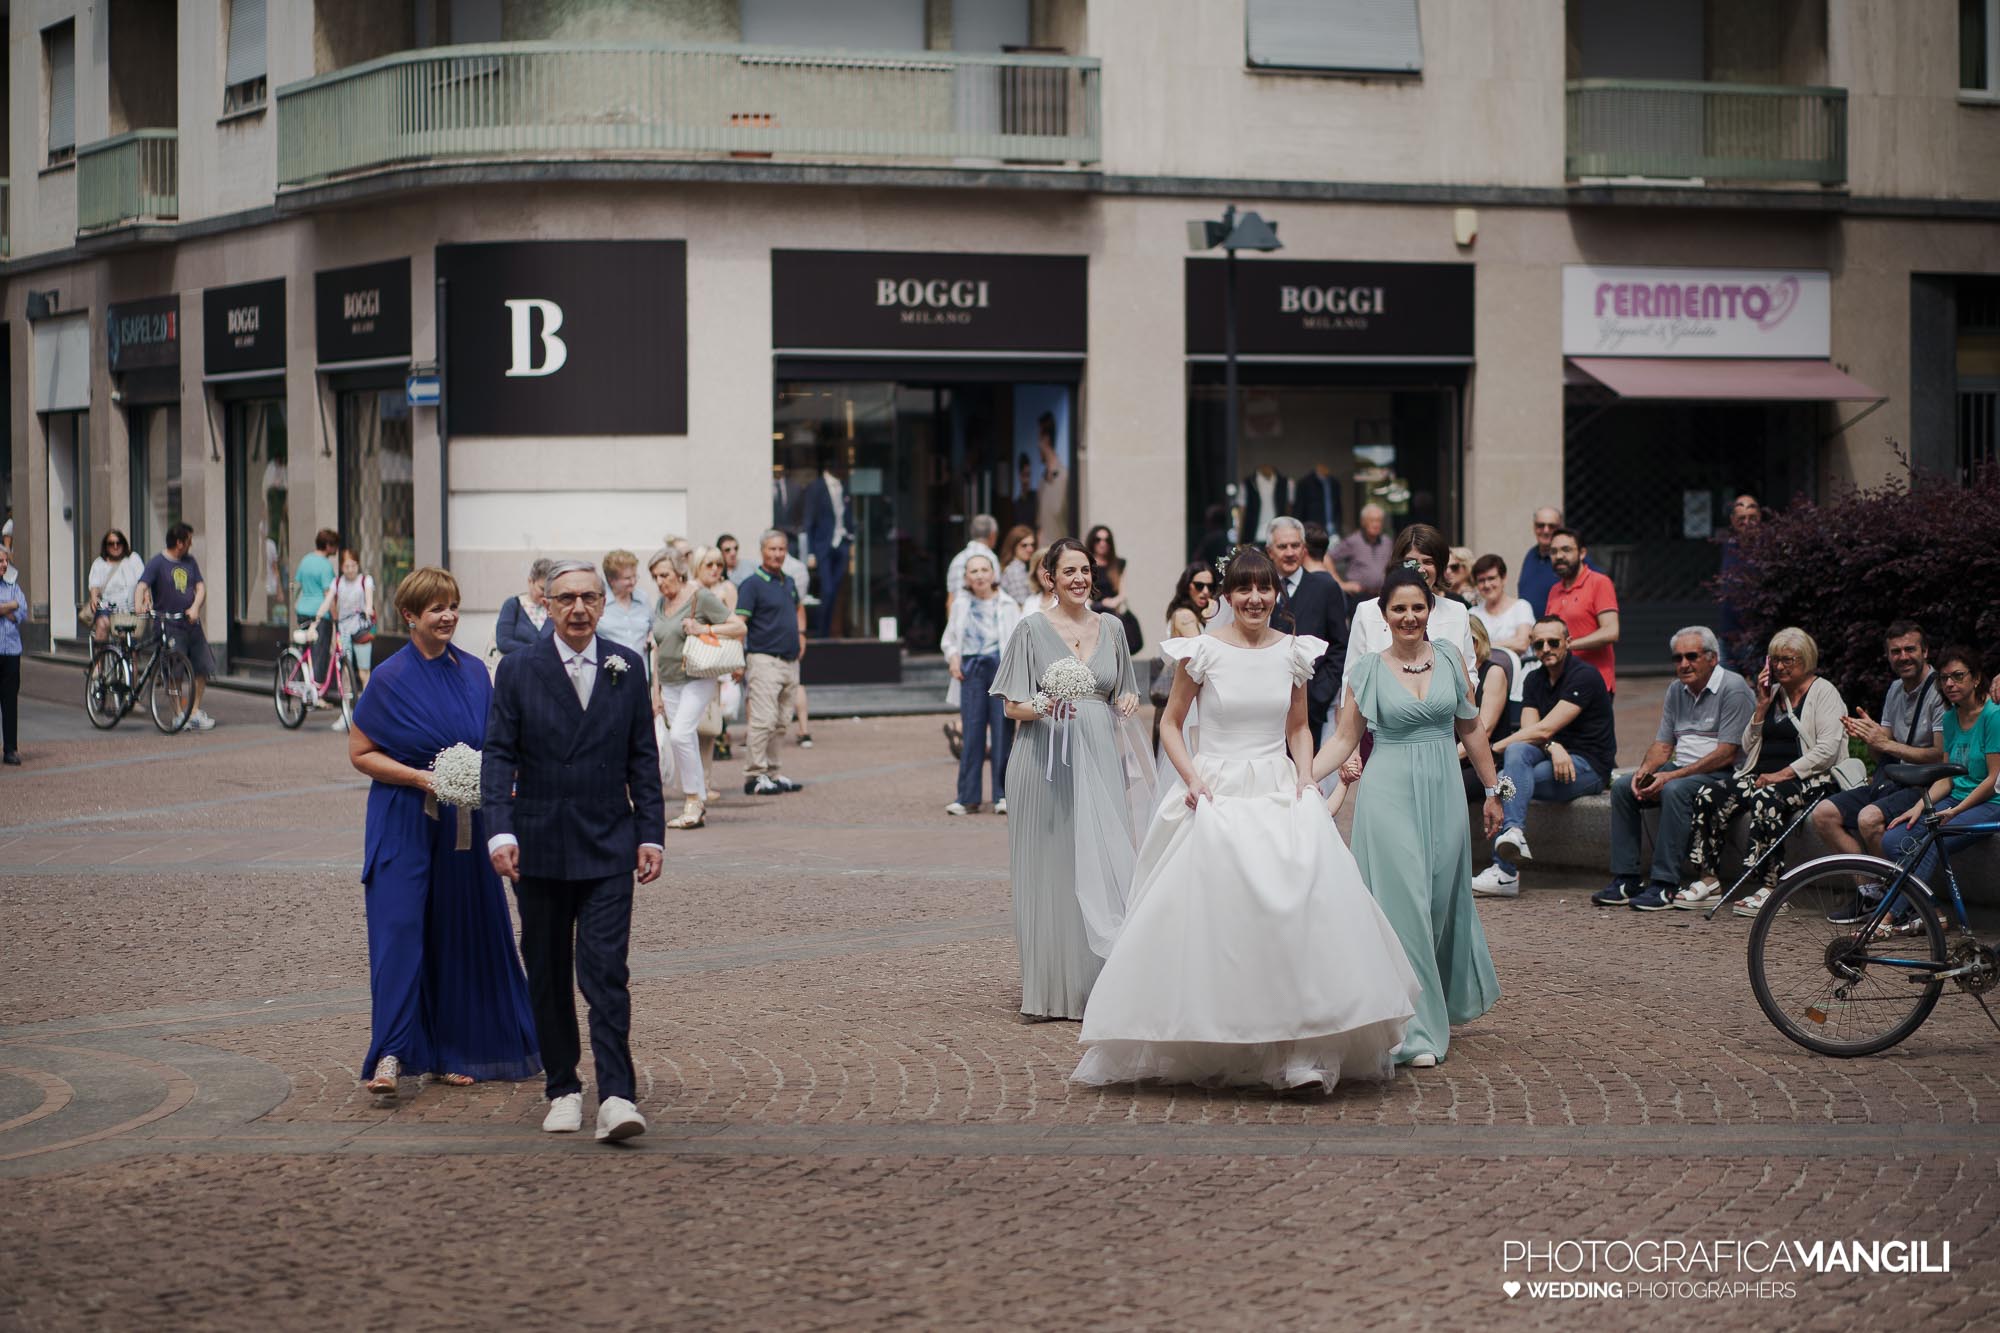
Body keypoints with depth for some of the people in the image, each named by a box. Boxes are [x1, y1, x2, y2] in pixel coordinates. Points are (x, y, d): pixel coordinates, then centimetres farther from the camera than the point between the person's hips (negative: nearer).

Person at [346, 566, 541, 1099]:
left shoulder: (475, 673, 6)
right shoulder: (391, 679, -6)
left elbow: (495, 745, 16)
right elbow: (359, 752, -4)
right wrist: (419, 778, -16)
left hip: (465, 824, 4)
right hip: (405, 821, -4)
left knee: (459, 933, 7)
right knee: (399, 929, -11)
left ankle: (451, 1052, 17)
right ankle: (390, 1054, -13)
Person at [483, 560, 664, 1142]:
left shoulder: (627, 668, 5)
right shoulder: (518, 670, 0)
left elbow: (643, 759, 8)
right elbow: (497, 756, -4)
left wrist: (651, 834, 2)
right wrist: (500, 831, -16)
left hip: (608, 848, -1)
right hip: (540, 847, 1)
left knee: (606, 974, -11)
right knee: (548, 976, 9)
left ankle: (616, 1096, -15)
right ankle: (563, 1090, 20)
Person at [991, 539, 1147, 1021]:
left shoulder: (1111, 628, 12)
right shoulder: (1032, 629, 1)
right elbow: (1012, 707, -1)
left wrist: (1128, 702, 0)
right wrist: (1044, 707, -21)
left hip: (1100, 760, 3)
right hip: (1047, 762, -3)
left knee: (1104, 867, -4)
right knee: (1049, 870, -2)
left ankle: (1100, 984, 2)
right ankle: (1047, 991, 5)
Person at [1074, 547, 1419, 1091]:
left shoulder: (1293, 652, 6)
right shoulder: (1203, 652, -2)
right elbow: (1170, 725, 6)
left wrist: (1305, 779, 2)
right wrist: (1191, 780, -7)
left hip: (1280, 795, 2)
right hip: (1218, 796, -2)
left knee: (1301, 910, -12)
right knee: (1212, 917, -7)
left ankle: (1300, 1050, -9)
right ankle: (1207, 1050, 8)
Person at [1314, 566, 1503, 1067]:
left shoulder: (1448, 657, 5)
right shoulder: (1368, 669, -1)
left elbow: (1471, 729, 11)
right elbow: (1344, 739, 1)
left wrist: (1492, 790, 12)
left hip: (1443, 793, 3)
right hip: (1390, 794, -3)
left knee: (1444, 900, 10)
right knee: (1403, 903, -7)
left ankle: (1444, 1005, 32)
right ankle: (1416, 1030, -5)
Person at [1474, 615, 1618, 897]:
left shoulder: (1584, 677, -12)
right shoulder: (1534, 680, 13)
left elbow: (1543, 729, -19)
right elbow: (1530, 728, -1)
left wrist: (1491, 748, -19)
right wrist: (1553, 747, -24)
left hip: (1588, 767, -6)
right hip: (1554, 758, 6)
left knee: (1507, 779, -28)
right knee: (1517, 752, -28)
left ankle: (1504, 872, -36)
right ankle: (1514, 833, -44)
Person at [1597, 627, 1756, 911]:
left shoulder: (1733, 688, -11)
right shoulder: (1677, 690, 14)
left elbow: (1727, 754, -18)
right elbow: (1663, 744, 16)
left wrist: (1672, 775, -21)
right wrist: (1645, 770, -8)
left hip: (1721, 774, -8)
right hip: (1679, 770, 8)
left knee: (1675, 790, -35)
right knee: (1622, 786, -11)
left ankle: (1664, 885, -35)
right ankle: (1626, 879, -14)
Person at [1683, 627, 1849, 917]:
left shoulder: (1824, 692, 1)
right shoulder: (1773, 692, 21)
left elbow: (1827, 749, -12)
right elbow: (1748, 746, 17)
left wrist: (1782, 775, -19)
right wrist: (1762, 705, 5)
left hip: (1806, 778, -7)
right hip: (1763, 774, 7)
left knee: (1766, 799, -38)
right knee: (1708, 797, -18)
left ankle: (1772, 888, -37)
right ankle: (1708, 877, -17)